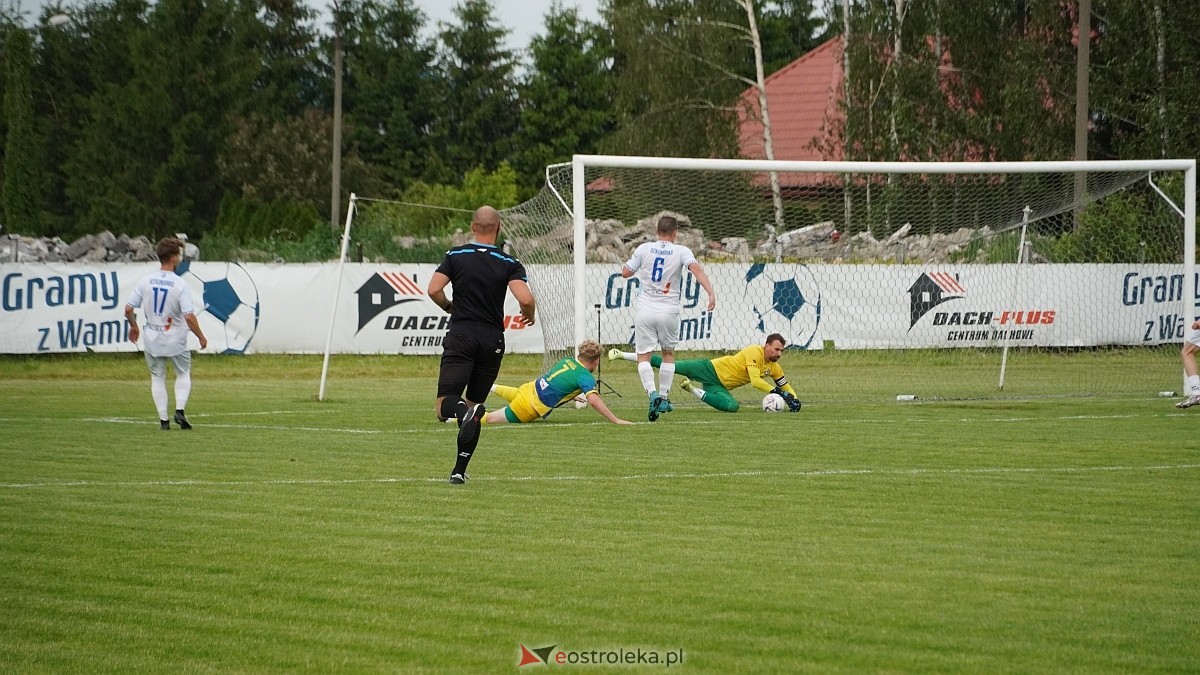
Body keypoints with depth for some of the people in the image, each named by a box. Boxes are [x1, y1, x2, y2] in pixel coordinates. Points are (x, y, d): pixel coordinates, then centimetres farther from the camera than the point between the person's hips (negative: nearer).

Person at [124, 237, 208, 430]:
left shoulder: (145, 281, -5)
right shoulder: (180, 285, -16)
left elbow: (128, 309, -4)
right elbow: (189, 316, -21)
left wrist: (134, 326, 16)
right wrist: (201, 337, -7)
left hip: (152, 340, 3)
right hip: (175, 340, -3)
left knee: (157, 377, 14)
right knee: (183, 373, 17)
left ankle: (163, 419, 10)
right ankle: (180, 409, -1)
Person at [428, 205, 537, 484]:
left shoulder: (455, 256, 2)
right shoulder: (509, 264, 0)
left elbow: (434, 290, -7)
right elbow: (526, 299, -14)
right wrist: (529, 315, 10)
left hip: (461, 336, -2)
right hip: (492, 340, 2)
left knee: (444, 405, -6)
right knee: (474, 403, 14)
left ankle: (464, 411, -43)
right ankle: (460, 470, 11)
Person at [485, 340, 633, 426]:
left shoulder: (568, 361, 3)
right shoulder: (585, 377, -20)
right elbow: (593, 400, -34)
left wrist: (570, 396, 27)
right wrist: (616, 421, -35)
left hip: (529, 388, 8)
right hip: (531, 408, -8)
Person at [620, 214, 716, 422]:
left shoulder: (644, 249, 1)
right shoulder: (681, 251, -2)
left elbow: (626, 273, 7)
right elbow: (696, 268, -19)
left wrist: (627, 263, 29)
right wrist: (710, 292, -26)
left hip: (645, 310, 0)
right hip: (669, 310, 0)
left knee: (644, 356, 2)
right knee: (668, 353, 21)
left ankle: (652, 393, -21)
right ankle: (664, 397, 20)